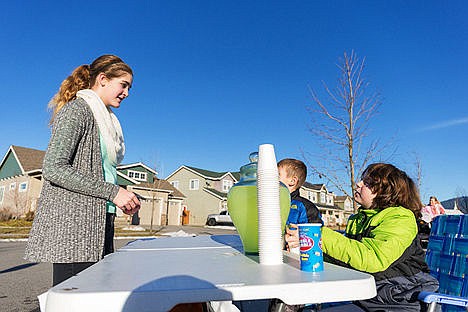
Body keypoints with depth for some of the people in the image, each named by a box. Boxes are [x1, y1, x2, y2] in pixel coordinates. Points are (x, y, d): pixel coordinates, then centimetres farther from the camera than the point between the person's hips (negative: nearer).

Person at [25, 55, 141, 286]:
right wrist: (112, 192, -18)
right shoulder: (77, 110, -5)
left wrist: (122, 199, 7)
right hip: (73, 225, -8)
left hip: (98, 224, 8)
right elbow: (53, 168, -17)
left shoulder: (106, 120, 20)